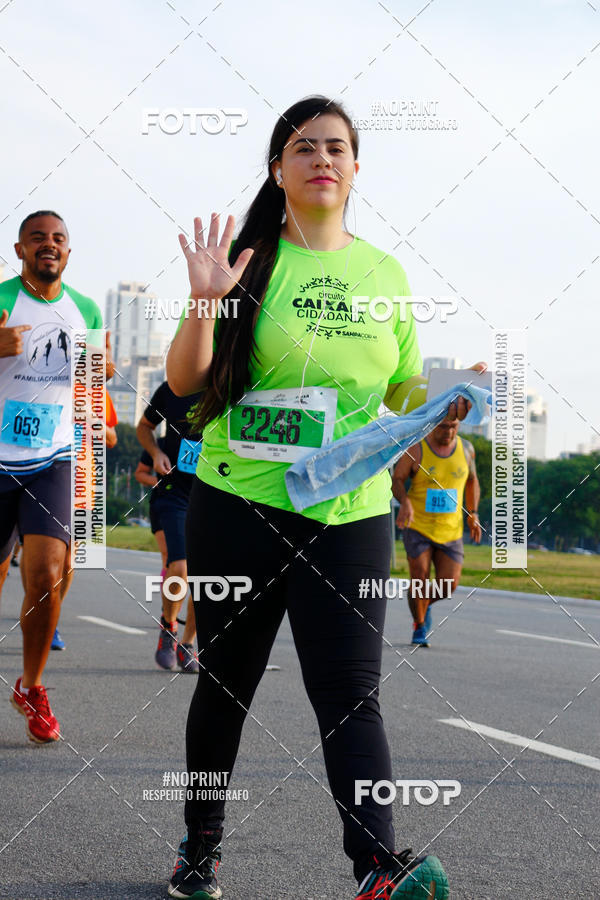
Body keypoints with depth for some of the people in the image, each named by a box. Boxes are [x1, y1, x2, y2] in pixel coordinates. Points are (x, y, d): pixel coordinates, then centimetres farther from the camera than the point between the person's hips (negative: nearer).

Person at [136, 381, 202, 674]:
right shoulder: (170, 390, -1)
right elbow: (144, 427, 17)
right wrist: (156, 453, -2)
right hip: (175, 492, -1)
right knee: (179, 568, -17)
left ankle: (187, 644, 20)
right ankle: (168, 626, 11)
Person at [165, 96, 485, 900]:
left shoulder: (384, 273, 10)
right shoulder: (250, 258, 1)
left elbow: (404, 388, 21)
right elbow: (184, 381, -3)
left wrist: (447, 401, -1)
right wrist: (205, 302, -20)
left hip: (349, 514, 1)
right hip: (238, 507, -1)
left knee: (350, 691, -10)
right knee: (226, 682, 10)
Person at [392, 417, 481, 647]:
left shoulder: (466, 448, 2)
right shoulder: (415, 449, -9)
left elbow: (472, 481, 17)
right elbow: (396, 481, -5)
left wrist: (473, 514, 8)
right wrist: (404, 502, -25)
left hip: (450, 531, 3)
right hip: (418, 526, -3)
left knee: (449, 585, -4)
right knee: (420, 579, -11)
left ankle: (426, 603, 29)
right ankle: (419, 627, 12)